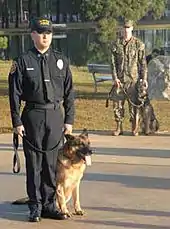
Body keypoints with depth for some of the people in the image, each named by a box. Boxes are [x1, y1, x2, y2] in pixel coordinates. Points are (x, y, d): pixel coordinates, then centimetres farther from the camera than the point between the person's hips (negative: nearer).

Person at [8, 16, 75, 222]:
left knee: (52, 163, 6)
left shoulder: (61, 61, 8)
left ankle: (49, 205, 16)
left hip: (56, 116, 2)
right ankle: (35, 207, 10)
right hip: (32, 116, -2)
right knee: (34, 163, 2)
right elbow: (14, 94, 0)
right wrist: (17, 122, -6)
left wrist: (69, 120, 4)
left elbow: (69, 93, 9)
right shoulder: (23, 62, 1)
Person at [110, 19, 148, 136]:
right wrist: (115, 77, -5)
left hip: (133, 79, -2)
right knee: (118, 103, 2)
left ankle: (134, 128, 9)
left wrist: (144, 78, -5)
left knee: (134, 103, 1)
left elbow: (143, 62, 1)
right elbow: (113, 62, 4)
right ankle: (119, 128, 10)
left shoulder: (139, 44, 1)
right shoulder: (116, 44, 6)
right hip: (120, 79, 2)